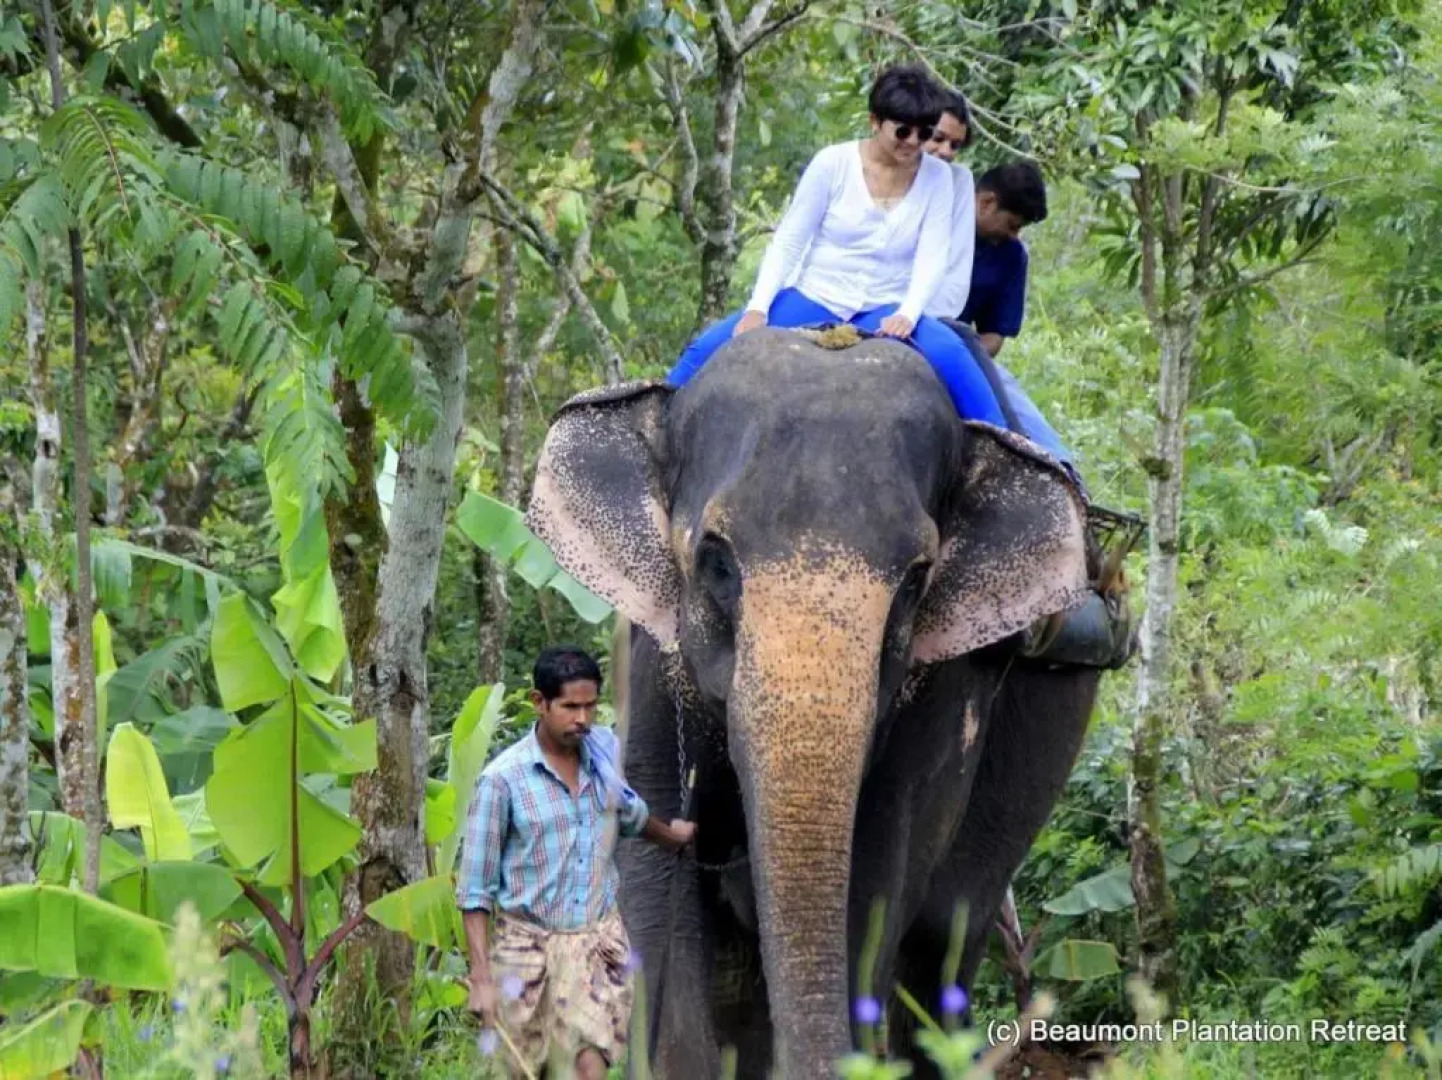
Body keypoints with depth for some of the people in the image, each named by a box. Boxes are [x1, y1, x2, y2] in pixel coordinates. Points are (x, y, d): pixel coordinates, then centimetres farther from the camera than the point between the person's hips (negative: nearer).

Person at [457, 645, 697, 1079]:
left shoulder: (606, 749, 0)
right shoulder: (503, 779, -13)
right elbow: (475, 889, -9)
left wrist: (671, 835, 43)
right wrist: (481, 978, -13)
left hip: (598, 941, 2)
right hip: (529, 944, -2)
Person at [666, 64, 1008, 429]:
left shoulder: (937, 178, 0)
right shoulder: (834, 163, -5)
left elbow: (933, 256, -6)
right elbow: (787, 242, -3)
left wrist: (907, 315, -25)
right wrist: (758, 309, -15)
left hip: (883, 313, 0)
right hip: (812, 301, 0)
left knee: (952, 356, -31)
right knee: (708, 348, -18)